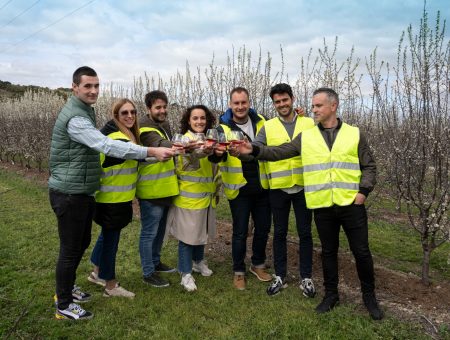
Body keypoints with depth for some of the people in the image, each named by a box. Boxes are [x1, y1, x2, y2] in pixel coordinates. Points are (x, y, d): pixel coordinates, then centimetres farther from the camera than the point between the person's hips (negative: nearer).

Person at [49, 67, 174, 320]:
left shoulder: (85, 111, 12)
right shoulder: (75, 117, -22)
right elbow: (106, 146, -34)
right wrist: (151, 151, -41)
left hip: (82, 191, 10)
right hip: (69, 193, -10)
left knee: (82, 242, 20)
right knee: (70, 248, 2)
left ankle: (67, 287, 39)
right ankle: (64, 305, 19)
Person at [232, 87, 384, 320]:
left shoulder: (354, 134, 2)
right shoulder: (306, 137, 5)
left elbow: (369, 167, 6)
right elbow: (279, 152, -3)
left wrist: (363, 191, -7)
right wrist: (254, 150, -18)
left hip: (351, 205, -1)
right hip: (323, 207, 1)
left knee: (361, 252, 8)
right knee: (328, 252, 14)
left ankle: (369, 295, 30)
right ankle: (331, 294, 33)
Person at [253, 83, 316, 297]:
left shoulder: (309, 124, 3)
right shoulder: (268, 127, 3)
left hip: (303, 186, 0)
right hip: (278, 188, 1)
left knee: (304, 232, 9)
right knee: (279, 233, 11)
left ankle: (306, 278, 24)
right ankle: (280, 277, 26)